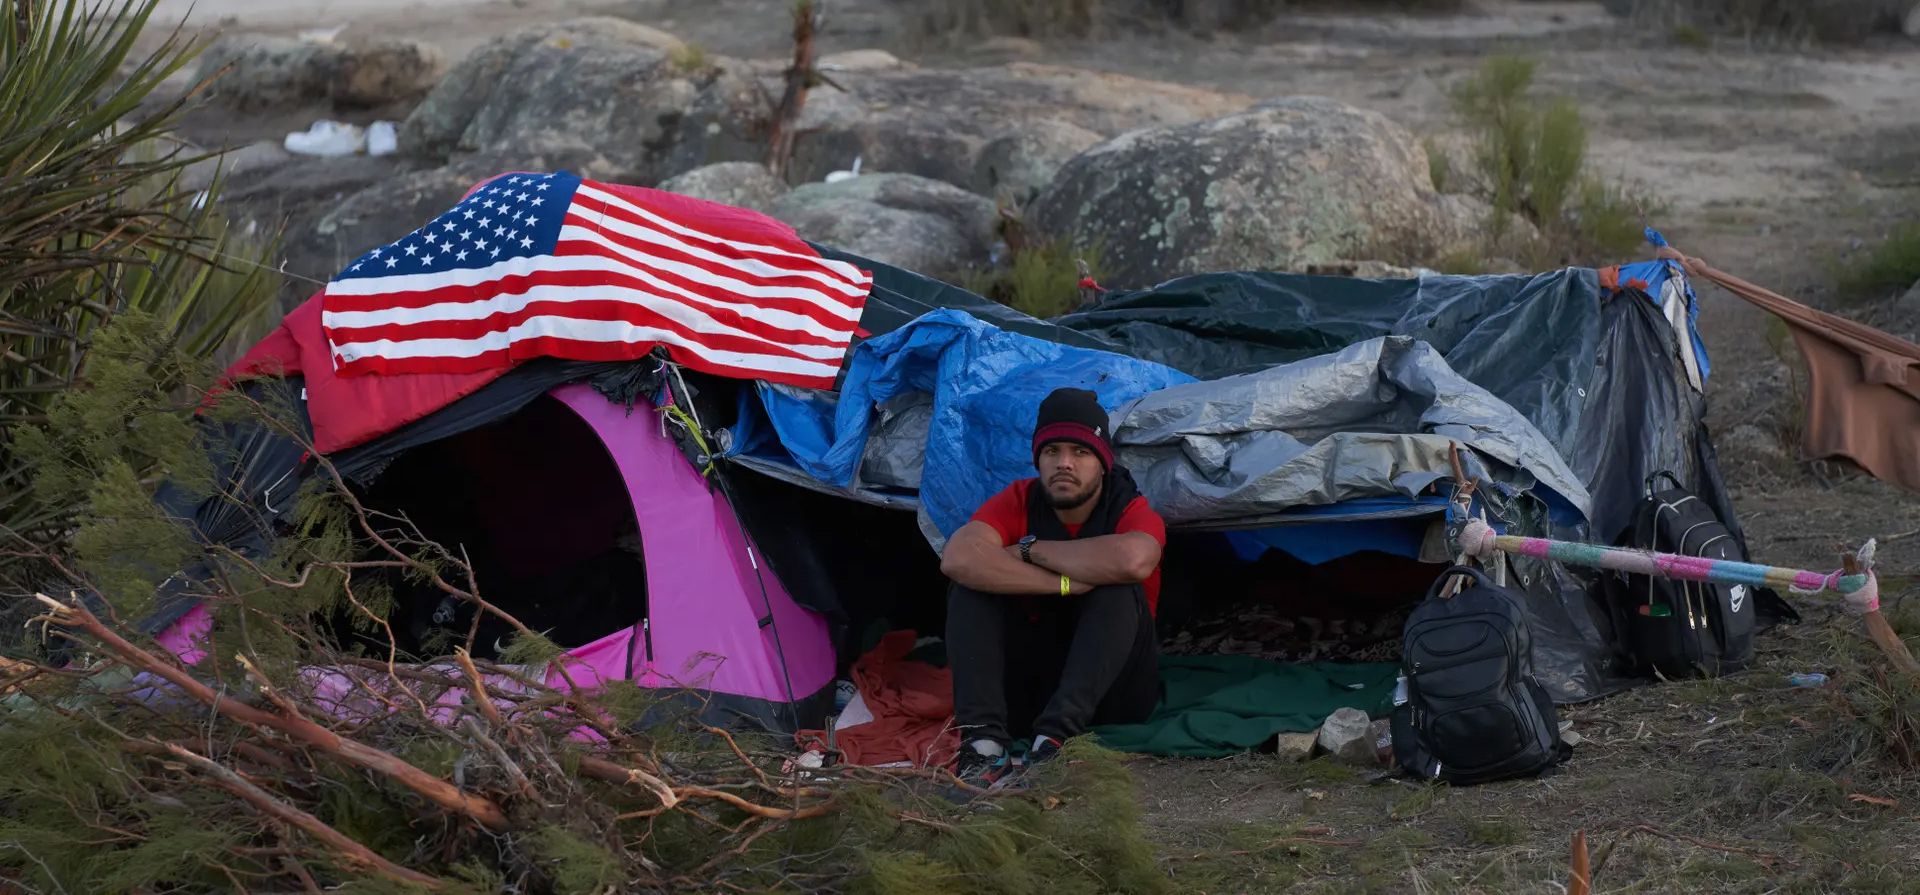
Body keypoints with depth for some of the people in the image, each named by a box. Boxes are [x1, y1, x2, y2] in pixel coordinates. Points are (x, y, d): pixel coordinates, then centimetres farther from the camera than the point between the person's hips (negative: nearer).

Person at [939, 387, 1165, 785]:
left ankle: (1057, 735, -42)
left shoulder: (1130, 511, -12)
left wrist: (1031, 550, -24)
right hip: (1027, 686, 2)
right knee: (971, 586, -18)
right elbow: (958, 558, -26)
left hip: (1110, 694, -2)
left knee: (1118, 592, -28)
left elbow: (1133, 560, -40)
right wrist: (1064, 583, -31)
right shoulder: (1018, 502, -5)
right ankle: (984, 741, -37)